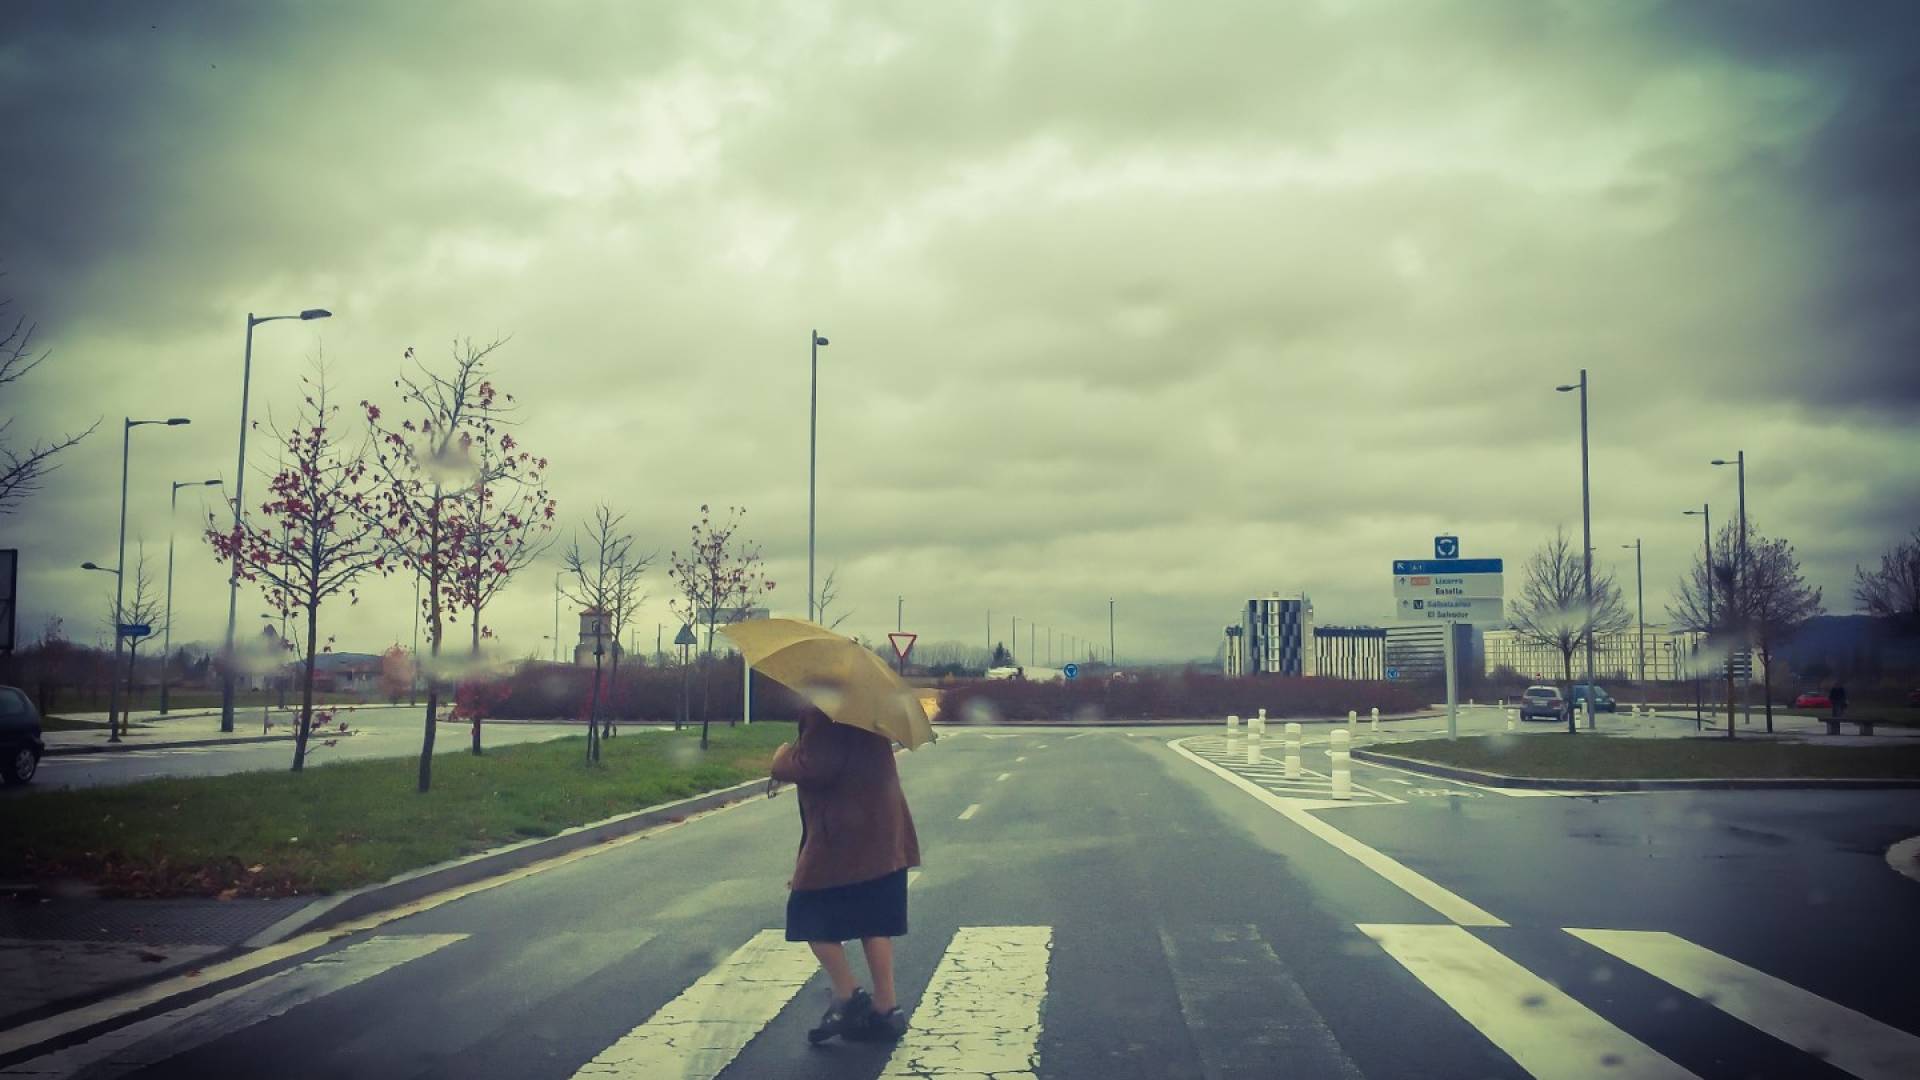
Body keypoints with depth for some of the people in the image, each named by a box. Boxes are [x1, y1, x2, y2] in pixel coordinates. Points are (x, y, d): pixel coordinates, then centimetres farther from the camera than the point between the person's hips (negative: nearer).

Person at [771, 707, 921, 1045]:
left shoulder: (823, 713, -17)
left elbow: (814, 767, -26)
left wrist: (783, 758, -6)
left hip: (841, 837, -9)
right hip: (882, 836, 9)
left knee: (813, 915, 4)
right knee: (874, 922, 11)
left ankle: (848, 996, 1)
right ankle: (886, 1008, 13)